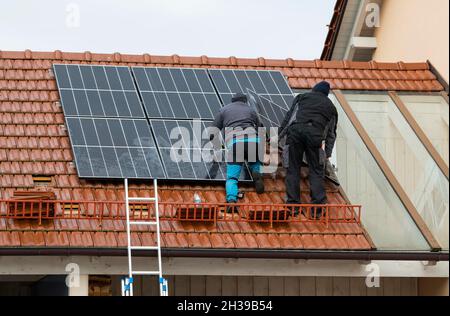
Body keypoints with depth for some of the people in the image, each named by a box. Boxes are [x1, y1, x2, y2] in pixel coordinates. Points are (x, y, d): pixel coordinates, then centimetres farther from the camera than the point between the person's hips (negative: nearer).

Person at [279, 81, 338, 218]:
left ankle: (293, 205, 1)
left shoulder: (302, 97, 29)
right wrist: (327, 154, 32)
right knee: (316, 171, 5)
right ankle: (317, 208, -4)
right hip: (315, 133, 0)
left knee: (293, 168, 6)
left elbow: (289, 115, 21)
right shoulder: (330, 106, 31)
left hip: (295, 129, 0)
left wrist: (280, 134, 21)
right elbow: (331, 132, 30)